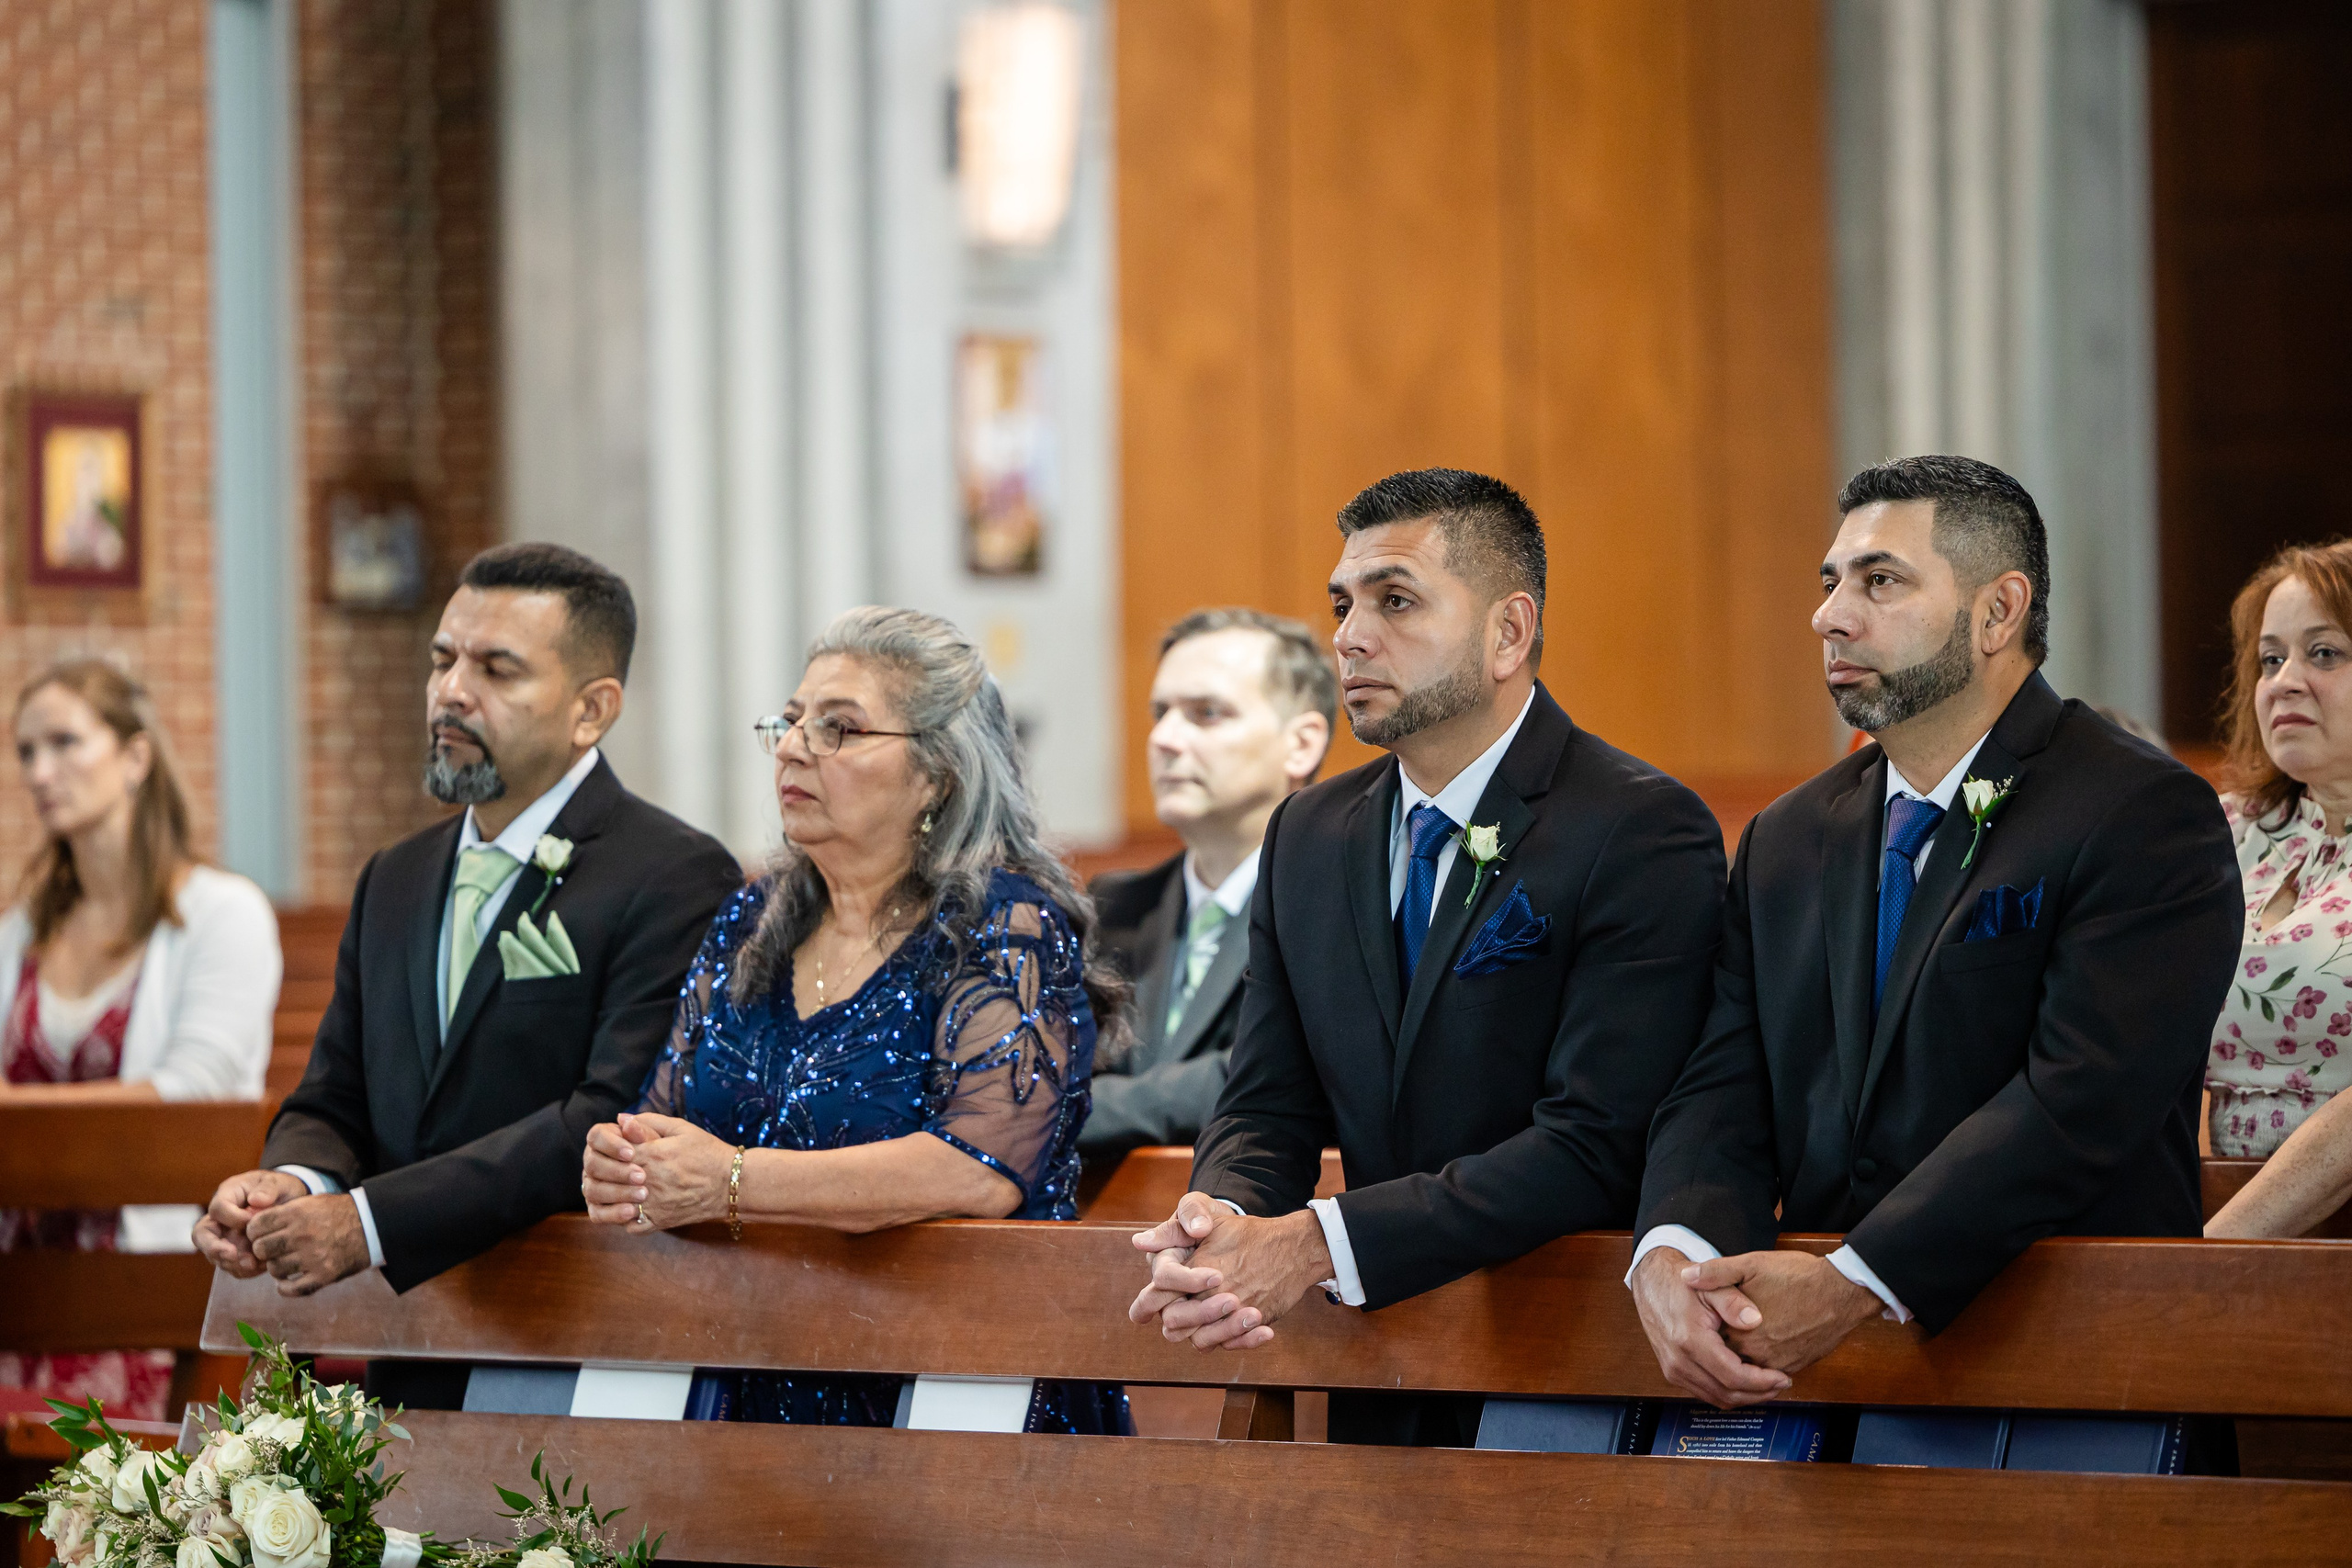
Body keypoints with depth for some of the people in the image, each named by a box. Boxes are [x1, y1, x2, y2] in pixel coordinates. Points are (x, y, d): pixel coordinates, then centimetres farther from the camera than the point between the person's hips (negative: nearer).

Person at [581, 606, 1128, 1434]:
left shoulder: (1009, 926, -5)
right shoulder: (749, 927, 15)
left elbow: (982, 1171, -19)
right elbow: (660, 1123, 16)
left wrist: (731, 1183, -19)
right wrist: (613, 1165, -9)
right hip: (750, 1391, 5)